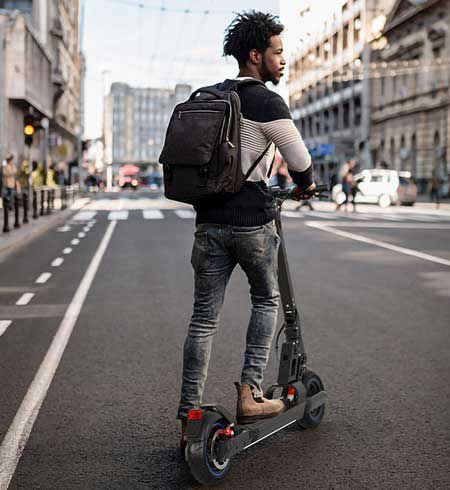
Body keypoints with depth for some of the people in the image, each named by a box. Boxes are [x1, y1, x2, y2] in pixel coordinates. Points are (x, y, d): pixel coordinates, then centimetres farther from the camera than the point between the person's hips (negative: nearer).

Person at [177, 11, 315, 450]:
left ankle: (190, 416, 9)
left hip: (209, 221, 6)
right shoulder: (267, 103, -10)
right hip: (252, 222, -5)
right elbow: (300, 162, -9)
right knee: (266, 301, 16)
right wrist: (304, 185, 13)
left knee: (204, 317, 7)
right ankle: (249, 393, 8)